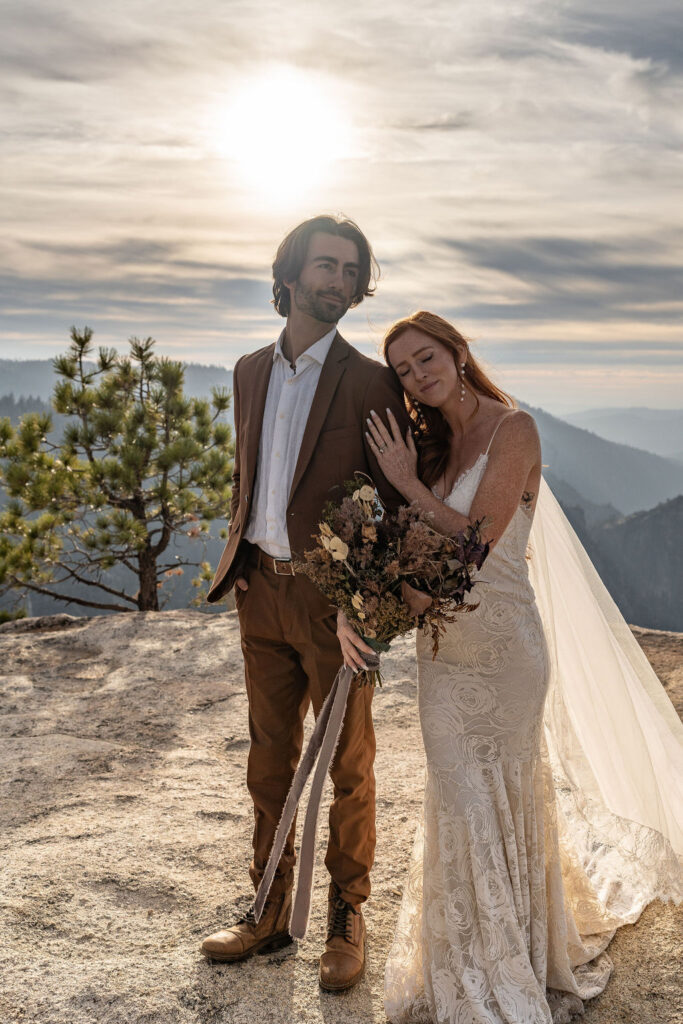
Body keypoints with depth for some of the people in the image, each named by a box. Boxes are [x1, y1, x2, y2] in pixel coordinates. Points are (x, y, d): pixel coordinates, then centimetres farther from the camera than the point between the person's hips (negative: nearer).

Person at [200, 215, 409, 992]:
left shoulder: (369, 382, -9)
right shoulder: (250, 371, 9)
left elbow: (402, 499, -9)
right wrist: (236, 562, 8)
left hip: (336, 601, -5)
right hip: (261, 593, 5)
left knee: (347, 768, 10)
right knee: (269, 761, 16)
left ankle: (347, 919, 28)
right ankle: (270, 912, 32)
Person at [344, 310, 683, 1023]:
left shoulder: (513, 429, -12)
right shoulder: (427, 443, 8)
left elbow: (476, 539, -20)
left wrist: (409, 483, -13)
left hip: (503, 648, -5)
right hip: (441, 647, 6)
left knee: (501, 803, 9)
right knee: (457, 804, 12)